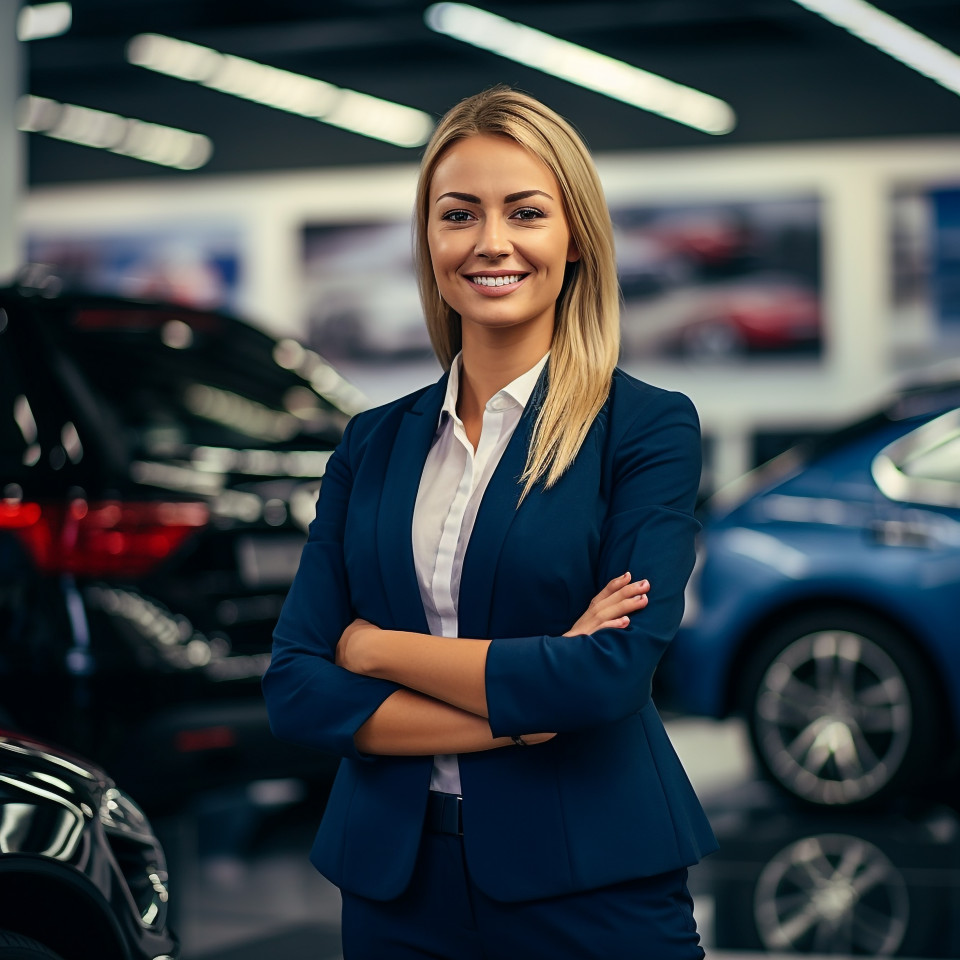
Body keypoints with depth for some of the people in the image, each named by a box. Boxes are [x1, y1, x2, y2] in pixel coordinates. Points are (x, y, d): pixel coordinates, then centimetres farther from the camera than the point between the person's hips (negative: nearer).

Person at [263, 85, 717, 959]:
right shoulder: (373, 445, 6)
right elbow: (295, 691, -2)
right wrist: (523, 713, -14)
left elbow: (614, 674, -18)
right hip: (395, 886, 4)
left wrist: (378, 648, -8)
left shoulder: (647, 427, -6)